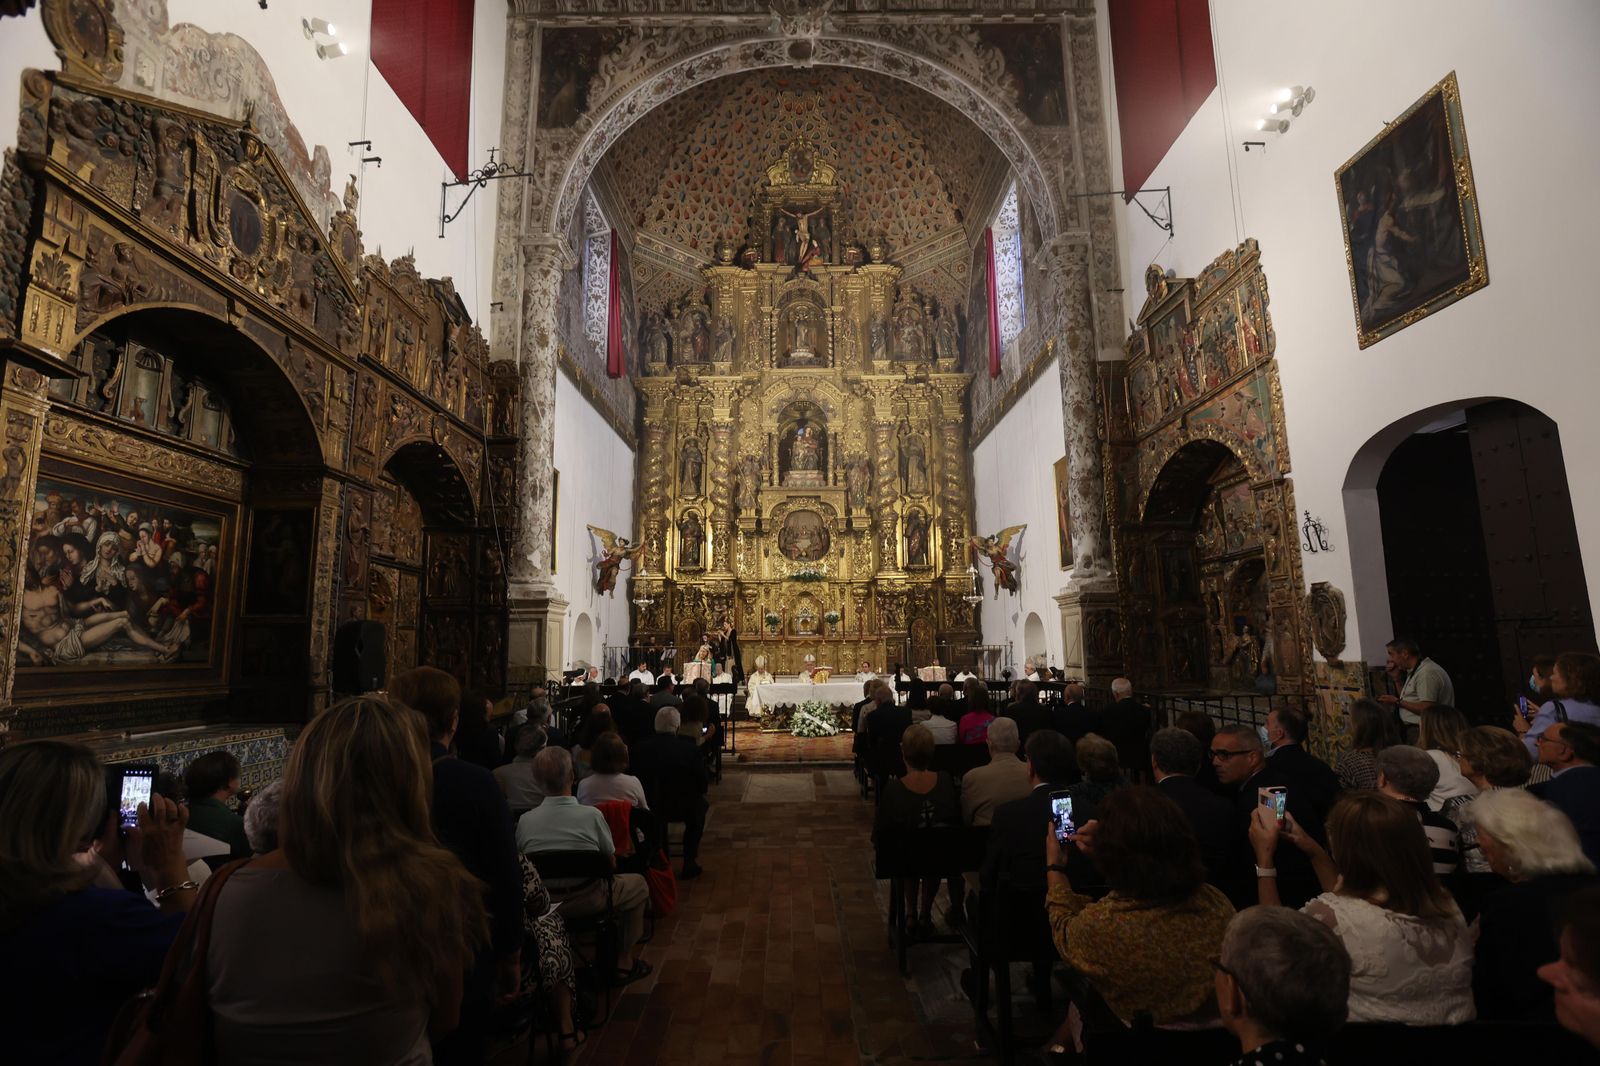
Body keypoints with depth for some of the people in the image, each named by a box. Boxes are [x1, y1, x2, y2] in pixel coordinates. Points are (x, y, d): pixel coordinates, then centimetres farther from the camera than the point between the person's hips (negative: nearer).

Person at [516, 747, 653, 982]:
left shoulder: (524, 821, -13)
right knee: (638, 885, 22)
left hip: (541, 904, 4)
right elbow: (611, 863, -8)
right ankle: (624, 961, 22)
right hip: (589, 902, -4)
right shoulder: (592, 815, -20)